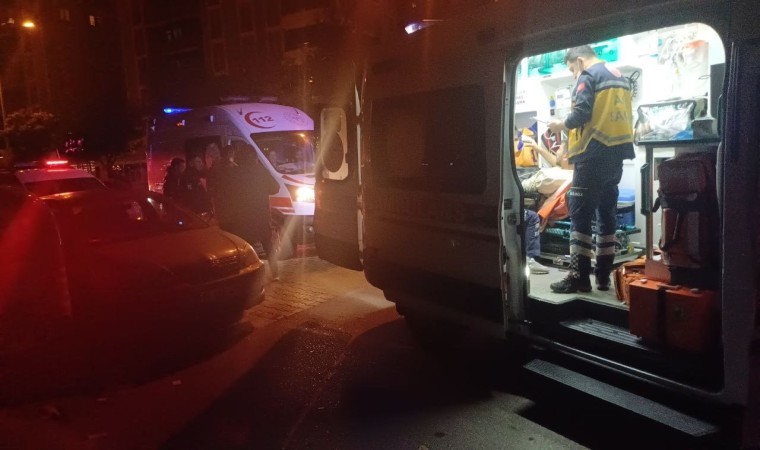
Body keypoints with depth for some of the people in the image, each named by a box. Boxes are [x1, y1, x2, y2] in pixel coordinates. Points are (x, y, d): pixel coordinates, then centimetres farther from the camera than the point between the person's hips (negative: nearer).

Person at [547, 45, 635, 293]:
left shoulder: (588, 76, -4)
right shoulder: (619, 76, 21)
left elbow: (582, 112, -16)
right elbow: (621, 115, 21)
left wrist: (564, 125, 2)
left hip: (594, 153, -8)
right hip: (617, 151, 9)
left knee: (580, 213, -6)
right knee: (606, 213, 10)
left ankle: (579, 277, -7)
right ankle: (603, 275, 13)